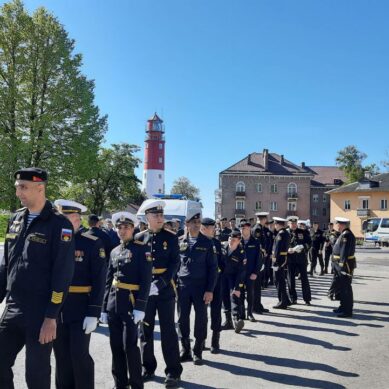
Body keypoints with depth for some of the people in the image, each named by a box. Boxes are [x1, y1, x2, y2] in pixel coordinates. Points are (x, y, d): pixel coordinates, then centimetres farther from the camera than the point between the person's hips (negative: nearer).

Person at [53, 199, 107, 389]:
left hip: (80, 311, -4)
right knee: (61, 357, 13)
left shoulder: (92, 243, -8)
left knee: (80, 355, 0)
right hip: (56, 310, 5)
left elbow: (99, 281, -10)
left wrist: (94, 313, -15)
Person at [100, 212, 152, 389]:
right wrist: (104, 307, 11)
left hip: (131, 303, -6)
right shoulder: (114, 252, 13)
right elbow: (108, 281, 14)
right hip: (113, 304, 6)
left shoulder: (142, 249, -5)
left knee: (130, 345, -3)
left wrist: (140, 307, -18)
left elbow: (146, 280, -12)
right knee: (115, 346, 11)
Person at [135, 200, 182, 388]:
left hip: (165, 290, -2)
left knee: (168, 330, 2)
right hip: (144, 290, 2)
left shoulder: (171, 237, -1)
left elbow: (175, 263, -8)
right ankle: (148, 367, 27)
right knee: (145, 330, 12)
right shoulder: (139, 238, 2)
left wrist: (161, 282, -20)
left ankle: (173, 371, 11)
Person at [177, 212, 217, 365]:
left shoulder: (207, 242, -1)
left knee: (201, 319, 4)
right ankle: (185, 350, 23)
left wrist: (210, 290, -8)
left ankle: (198, 352, 18)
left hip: (201, 286, -1)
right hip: (182, 286, 2)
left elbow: (212, 267, -2)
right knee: (182, 319, 7)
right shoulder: (179, 242, 3)